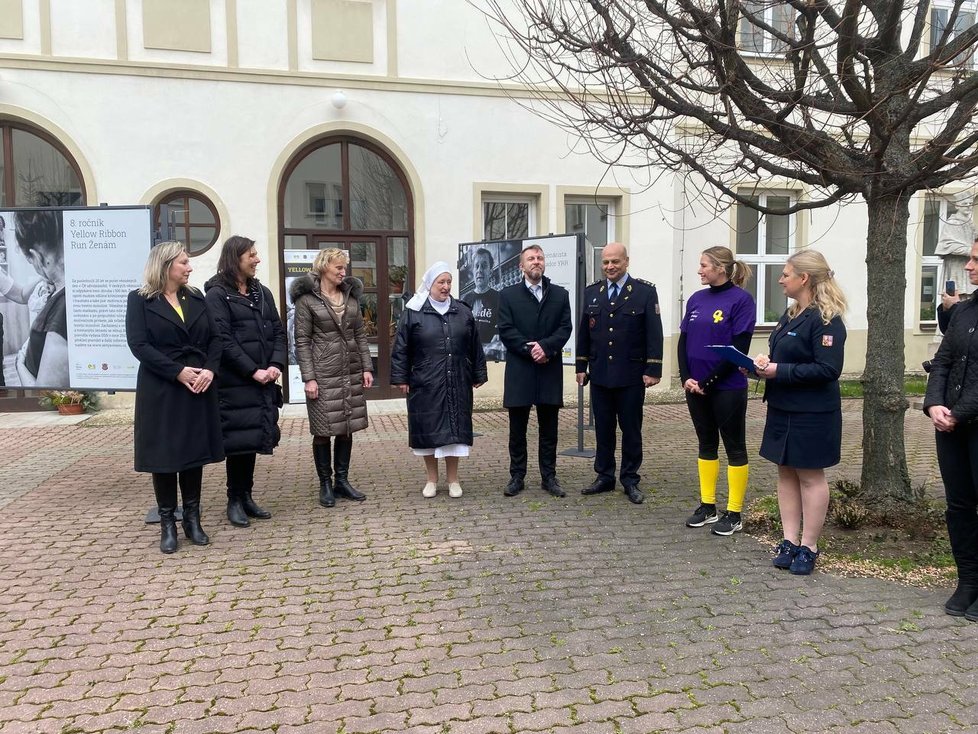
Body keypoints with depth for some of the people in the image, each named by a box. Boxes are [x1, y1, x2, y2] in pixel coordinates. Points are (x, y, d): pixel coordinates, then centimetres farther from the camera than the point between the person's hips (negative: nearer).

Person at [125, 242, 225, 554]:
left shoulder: (196, 298, 10)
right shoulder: (140, 300, -2)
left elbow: (214, 338, 6)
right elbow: (138, 344, -11)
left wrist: (210, 369, -12)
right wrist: (178, 371, -19)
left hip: (198, 387, 4)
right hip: (161, 389, -4)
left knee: (195, 451, 8)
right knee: (164, 454, 3)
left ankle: (192, 518, 19)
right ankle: (167, 523, 15)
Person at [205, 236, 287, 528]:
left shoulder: (262, 292, 13)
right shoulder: (217, 295, -6)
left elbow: (278, 332, 10)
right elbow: (223, 341, -14)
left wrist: (276, 365, -6)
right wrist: (253, 371, -17)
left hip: (263, 382, 6)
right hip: (234, 383, -6)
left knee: (255, 438, 10)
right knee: (239, 440, 0)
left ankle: (247, 496, 21)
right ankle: (234, 500, 14)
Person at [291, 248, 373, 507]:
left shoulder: (350, 295, 10)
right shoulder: (307, 299, -5)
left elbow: (360, 334, 12)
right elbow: (301, 341, -8)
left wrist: (367, 367, 5)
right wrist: (308, 377, -14)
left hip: (351, 373, 5)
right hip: (323, 375, -5)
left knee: (347, 428, 9)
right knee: (324, 430, 2)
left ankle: (342, 481, 21)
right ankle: (326, 484, 16)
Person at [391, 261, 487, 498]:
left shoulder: (463, 312, 8)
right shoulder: (413, 312, -1)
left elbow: (475, 346, 11)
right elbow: (401, 348, 0)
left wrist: (478, 375, 10)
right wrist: (400, 378, -3)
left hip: (457, 384, 2)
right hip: (425, 385, -2)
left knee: (455, 429, 5)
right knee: (429, 430, 5)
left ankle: (453, 480, 18)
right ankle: (432, 480, 20)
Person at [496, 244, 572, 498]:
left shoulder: (560, 294, 10)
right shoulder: (508, 295, 4)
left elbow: (565, 328, 0)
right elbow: (506, 330, -5)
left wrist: (545, 346, -16)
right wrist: (530, 349, -14)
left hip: (550, 370, 2)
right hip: (519, 371, -1)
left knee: (549, 429, 7)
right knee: (517, 429, 6)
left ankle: (549, 477, 17)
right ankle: (517, 477, 16)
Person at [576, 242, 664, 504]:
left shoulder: (645, 291, -3)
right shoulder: (591, 292, 8)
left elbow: (654, 334, -6)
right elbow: (584, 332, 11)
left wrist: (653, 370, -11)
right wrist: (581, 366, 8)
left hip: (631, 375, -3)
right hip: (600, 374, 3)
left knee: (631, 429, 7)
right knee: (603, 428, 10)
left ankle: (630, 480, 18)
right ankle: (604, 477, 22)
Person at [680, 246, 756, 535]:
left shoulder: (741, 300, -10)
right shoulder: (696, 299, 7)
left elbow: (739, 348, -15)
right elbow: (683, 341, 8)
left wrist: (709, 382, -15)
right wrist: (686, 378, -5)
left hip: (727, 388, -6)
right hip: (695, 387, 6)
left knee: (734, 447, 5)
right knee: (706, 444, 14)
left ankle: (734, 514, 11)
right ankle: (707, 506, 24)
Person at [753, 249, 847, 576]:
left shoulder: (825, 319, -17)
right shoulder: (791, 313, 11)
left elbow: (828, 369, -23)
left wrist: (780, 371, -23)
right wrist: (767, 363, 0)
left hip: (811, 414, -9)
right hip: (783, 408, 9)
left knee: (810, 476, 4)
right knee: (786, 472, 12)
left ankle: (808, 547, 15)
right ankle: (790, 540, 21)